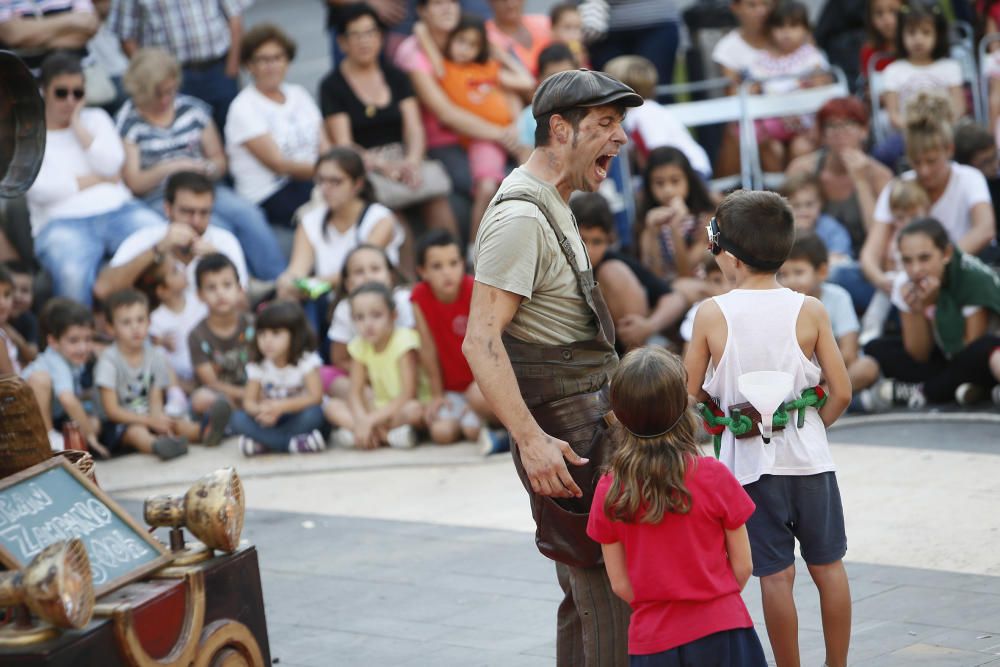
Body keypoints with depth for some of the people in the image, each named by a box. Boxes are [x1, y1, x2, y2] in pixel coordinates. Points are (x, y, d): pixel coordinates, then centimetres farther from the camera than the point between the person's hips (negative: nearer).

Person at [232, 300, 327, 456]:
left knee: (313, 413, -36)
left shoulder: (307, 360, -13)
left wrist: (280, 406, -33)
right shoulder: (257, 366, -3)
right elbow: (249, 401, -8)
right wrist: (260, 410, -33)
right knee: (238, 418, -23)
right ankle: (293, 442, -30)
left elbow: (315, 396, -22)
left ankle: (263, 444, -28)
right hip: (271, 422, 3)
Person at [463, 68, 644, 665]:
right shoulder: (520, 217, -17)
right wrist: (531, 439, -31)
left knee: (590, 594, 16)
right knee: (610, 596, -13)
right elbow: (482, 342, -24)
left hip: (591, 424, 11)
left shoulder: (553, 206, 17)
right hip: (565, 431, -11)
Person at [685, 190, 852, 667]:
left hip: (751, 463, -1)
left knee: (776, 574, 4)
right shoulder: (809, 310, -6)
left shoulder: (712, 314, -9)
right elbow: (841, 394, -6)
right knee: (828, 565, 14)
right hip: (809, 457, 1)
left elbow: (690, 394, -4)